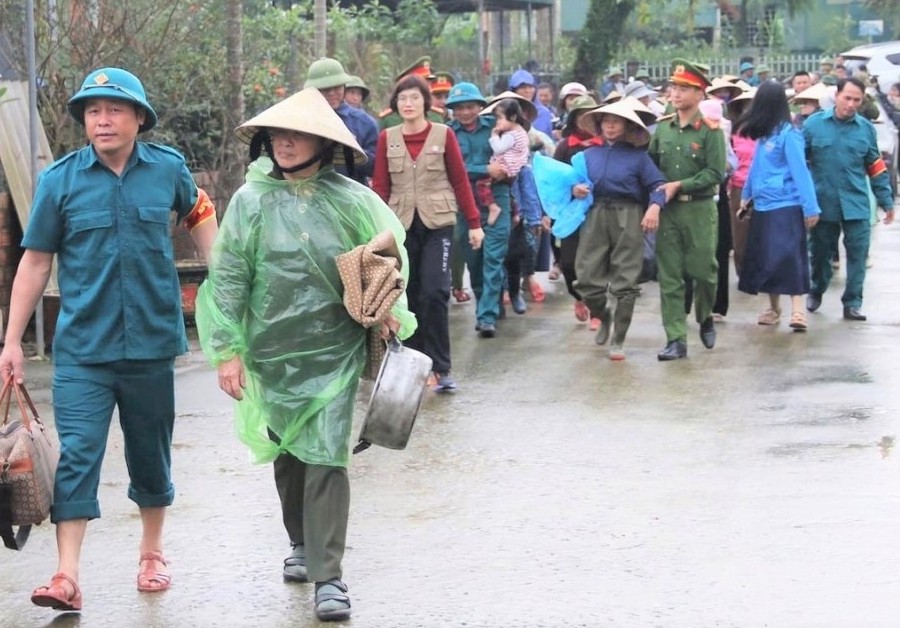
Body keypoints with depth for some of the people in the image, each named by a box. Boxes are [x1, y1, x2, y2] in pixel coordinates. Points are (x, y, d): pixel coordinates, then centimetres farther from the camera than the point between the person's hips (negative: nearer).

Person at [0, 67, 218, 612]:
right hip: (82, 348, -2)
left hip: (151, 342, 2)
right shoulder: (60, 179, -5)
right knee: (77, 454, -11)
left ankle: (153, 553, 34)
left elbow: (199, 214, 20)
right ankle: (68, 577, -13)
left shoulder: (168, 168, -2)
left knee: (151, 454, 14)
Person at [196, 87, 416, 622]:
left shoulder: (351, 200, -5)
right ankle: (302, 544, 37)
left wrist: (391, 307, -7)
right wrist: (228, 350, -5)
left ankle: (328, 575, -5)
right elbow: (228, 278, -2)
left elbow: (390, 256, 8)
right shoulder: (252, 201, -4)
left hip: (334, 352, -2)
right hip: (272, 353, 2)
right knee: (286, 454, 15)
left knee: (325, 458, -8)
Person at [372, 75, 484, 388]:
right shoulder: (387, 138, 5)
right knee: (408, 296, 7)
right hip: (402, 224, 2)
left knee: (434, 293, -12)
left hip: (438, 224, -2)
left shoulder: (443, 135, 0)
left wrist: (474, 223, 1)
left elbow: (460, 180, 2)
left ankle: (440, 368, -7)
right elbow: (380, 186, 6)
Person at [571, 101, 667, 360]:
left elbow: (657, 184, -3)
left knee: (625, 281, -1)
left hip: (627, 218, -2)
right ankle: (605, 317, 32)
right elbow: (575, 182, 17)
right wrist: (574, 190, -6)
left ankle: (618, 341, 10)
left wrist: (654, 207, -20)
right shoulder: (588, 155, 12)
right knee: (587, 278, 0)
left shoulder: (637, 156, 4)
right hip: (595, 216, 3)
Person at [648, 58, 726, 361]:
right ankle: (676, 339, 3)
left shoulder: (710, 130, -7)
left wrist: (679, 185, -16)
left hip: (699, 209, -3)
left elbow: (714, 173, -11)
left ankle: (705, 319, 33)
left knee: (703, 271, 5)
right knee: (669, 277, 0)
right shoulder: (662, 128, 7)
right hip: (667, 210, 3)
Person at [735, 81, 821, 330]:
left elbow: (800, 171, -15)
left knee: (790, 256, -14)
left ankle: (797, 310, -18)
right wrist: (746, 195, 24)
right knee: (764, 259, 10)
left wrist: (810, 206, -17)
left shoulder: (788, 133, -13)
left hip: (786, 206, -7)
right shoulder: (764, 133, 8)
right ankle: (773, 308, 21)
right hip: (763, 206, 7)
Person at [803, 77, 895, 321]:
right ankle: (815, 292, 35)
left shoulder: (866, 128, 2)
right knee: (820, 252, 12)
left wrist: (886, 201, 10)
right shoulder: (813, 124, -3)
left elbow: (876, 168, 9)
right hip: (822, 202, -1)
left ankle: (852, 303, 5)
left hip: (856, 204, 1)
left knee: (858, 253, -3)